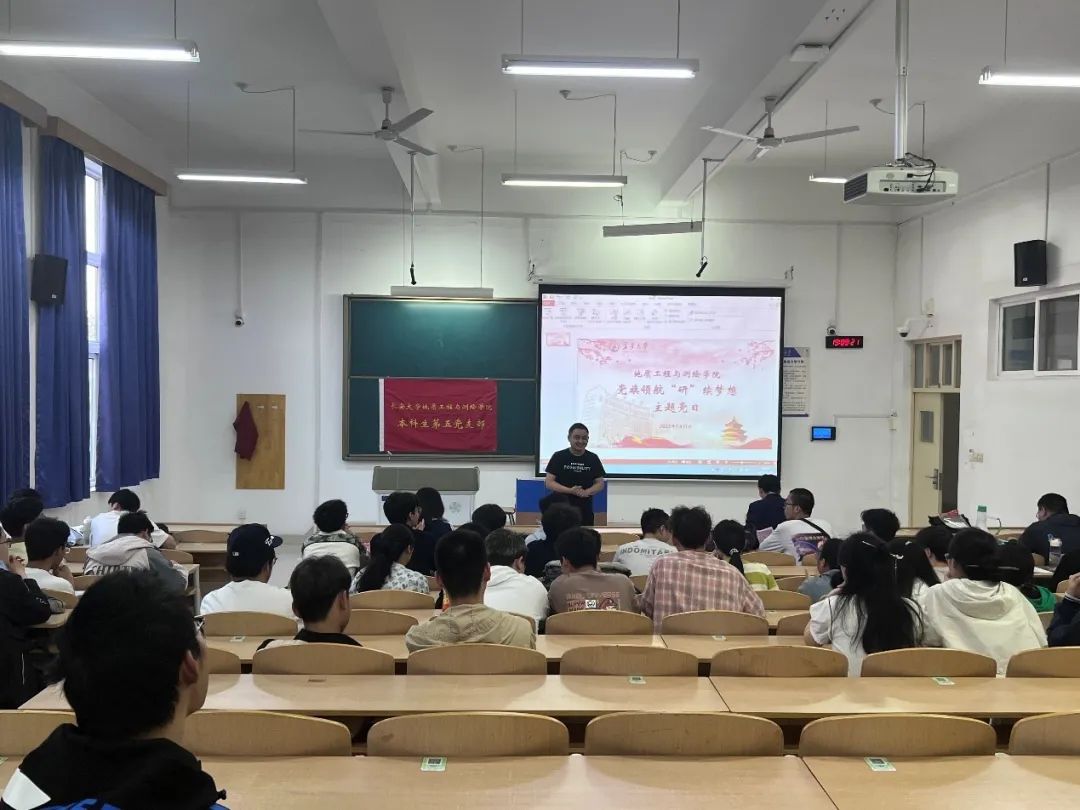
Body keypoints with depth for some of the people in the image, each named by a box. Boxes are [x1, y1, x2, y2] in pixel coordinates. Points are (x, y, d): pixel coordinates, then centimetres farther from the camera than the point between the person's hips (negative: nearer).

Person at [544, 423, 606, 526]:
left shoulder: (593, 458, 9)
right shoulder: (559, 457, 2)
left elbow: (600, 483, 9)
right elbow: (548, 482, -2)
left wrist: (587, 492, -12)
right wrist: (570, 490, -15)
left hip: (585, 511, 2)